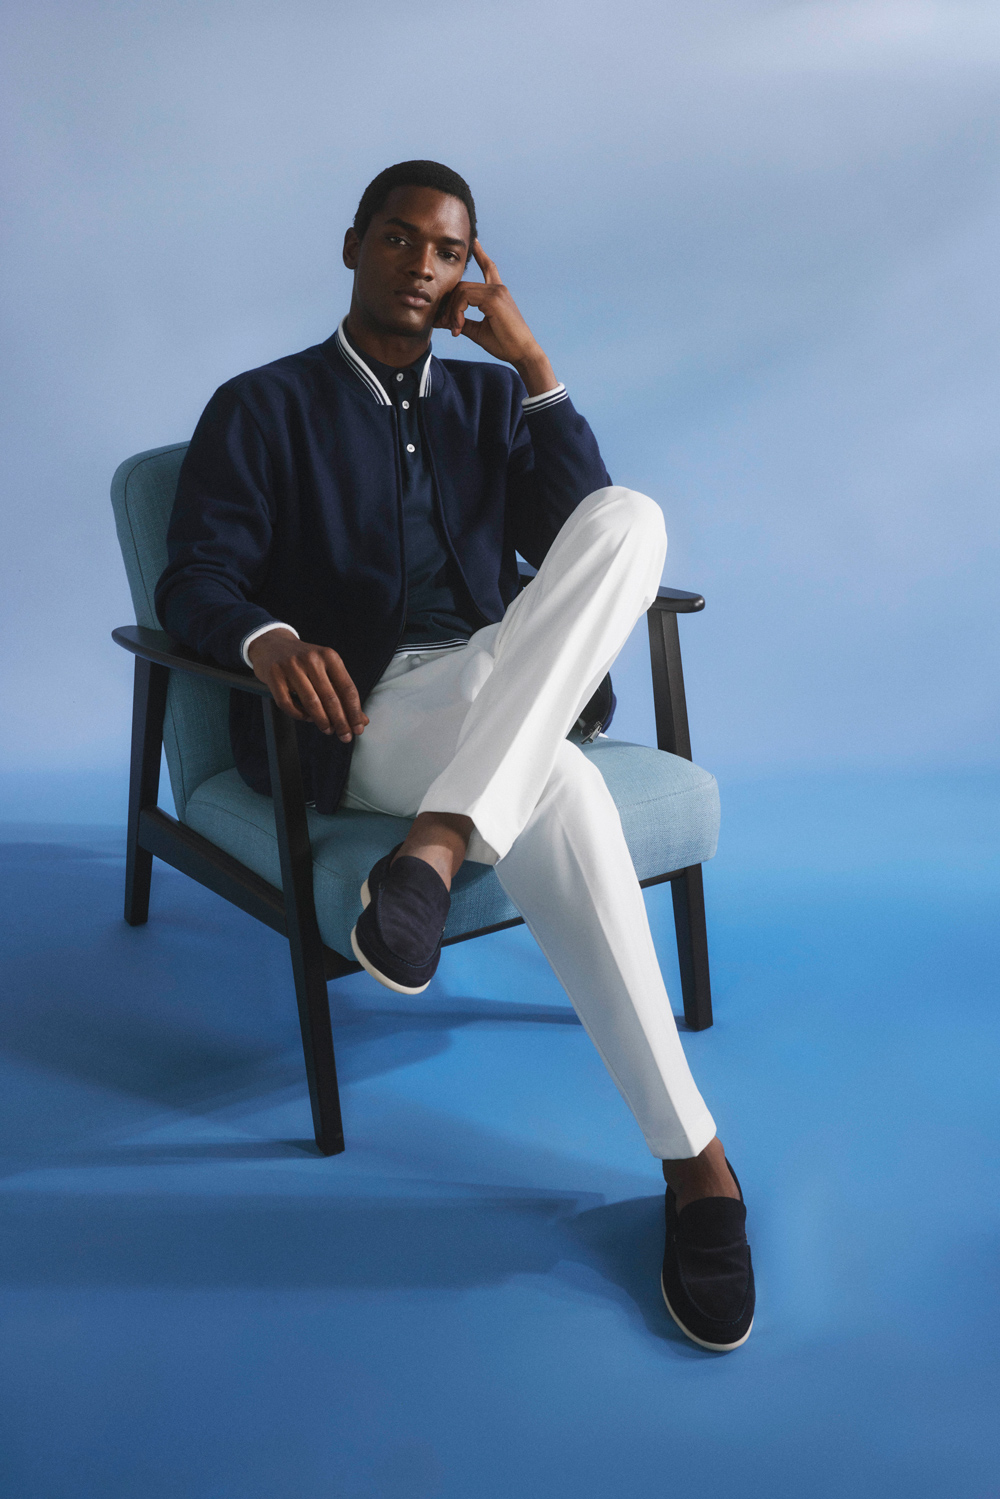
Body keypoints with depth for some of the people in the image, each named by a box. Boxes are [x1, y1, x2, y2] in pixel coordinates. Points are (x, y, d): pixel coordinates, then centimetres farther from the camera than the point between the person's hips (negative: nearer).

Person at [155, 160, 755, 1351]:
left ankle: (439, 838, -38)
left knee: (632, 518, -26)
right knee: (563, 792, -36)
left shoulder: (491, 398, 21)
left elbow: (580, 538, 7)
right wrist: (269, 638, -28)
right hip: (359, 711, -4)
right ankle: (693, 1156, -30)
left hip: (505, 697, 5)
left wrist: (531, 363, 0)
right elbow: (193, 582, -4)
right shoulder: (260, 409, 9)